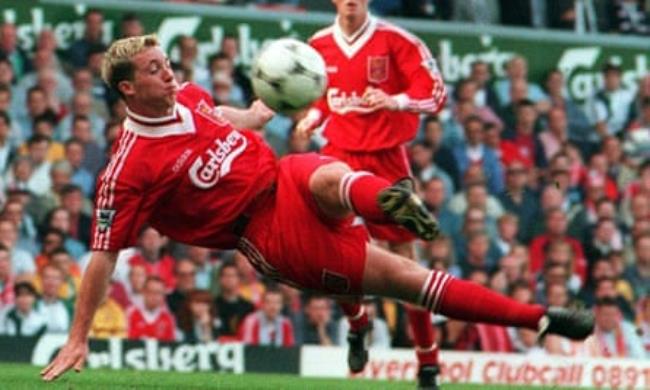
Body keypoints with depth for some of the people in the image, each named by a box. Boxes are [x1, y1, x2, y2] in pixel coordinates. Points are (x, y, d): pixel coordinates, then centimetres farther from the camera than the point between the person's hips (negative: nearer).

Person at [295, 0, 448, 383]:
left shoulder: (394, 40, -7)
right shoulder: (319, 45, 7)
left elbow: (435, 92, -8)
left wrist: (395, 100, -25)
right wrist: (313, 117, 4)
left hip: (386, 159, -3)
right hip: (339, 154, 3)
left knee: (403, 257, -1)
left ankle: (428, 359, 7)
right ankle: (357, 323, 20)